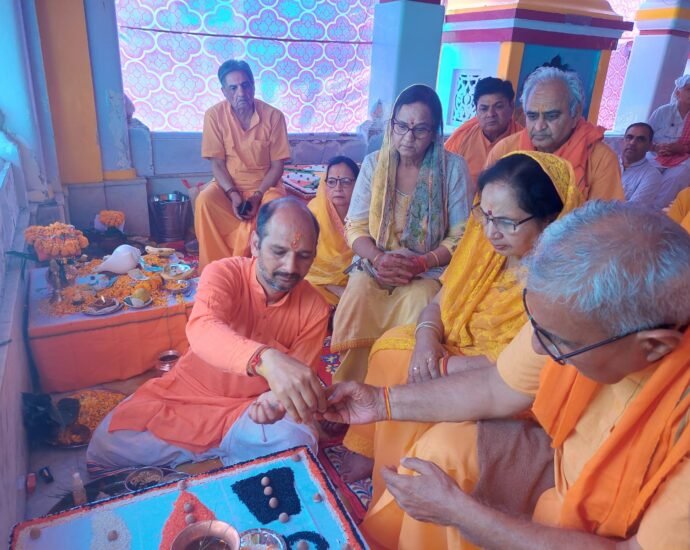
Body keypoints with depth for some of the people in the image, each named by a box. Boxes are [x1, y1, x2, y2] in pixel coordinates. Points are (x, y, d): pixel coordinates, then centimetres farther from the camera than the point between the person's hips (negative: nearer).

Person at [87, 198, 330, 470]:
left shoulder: (315, 309, -10)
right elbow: (201, 329, -40)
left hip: (250, 407, 1)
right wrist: (266, 359, -59)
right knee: (106, 445, -15)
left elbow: (299, 379, -6)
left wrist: (275, 397, -32)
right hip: (187, 394, 0)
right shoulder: (223, 273, -18)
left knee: (298, 443, -27)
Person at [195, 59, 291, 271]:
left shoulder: (273, 116, -9)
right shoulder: (214, 115, -8)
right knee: (204, 201, -30)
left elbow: (277, 165, -7)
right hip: (228, 183, 1)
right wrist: (233, 194, -23)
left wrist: (257, 196, -21)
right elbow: (217, 163, -7)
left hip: (265, 184, 0)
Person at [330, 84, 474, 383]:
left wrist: (420, 263, -18)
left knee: (417, 301, -33)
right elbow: (355, 226, 3)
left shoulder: (453, 167, -1)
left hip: (429, 271, -1)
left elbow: (460, 235, -2)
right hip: (374, 266, 2)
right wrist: (378, 258, -17)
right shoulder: (374, 163, 6)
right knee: (357, 294, -30)